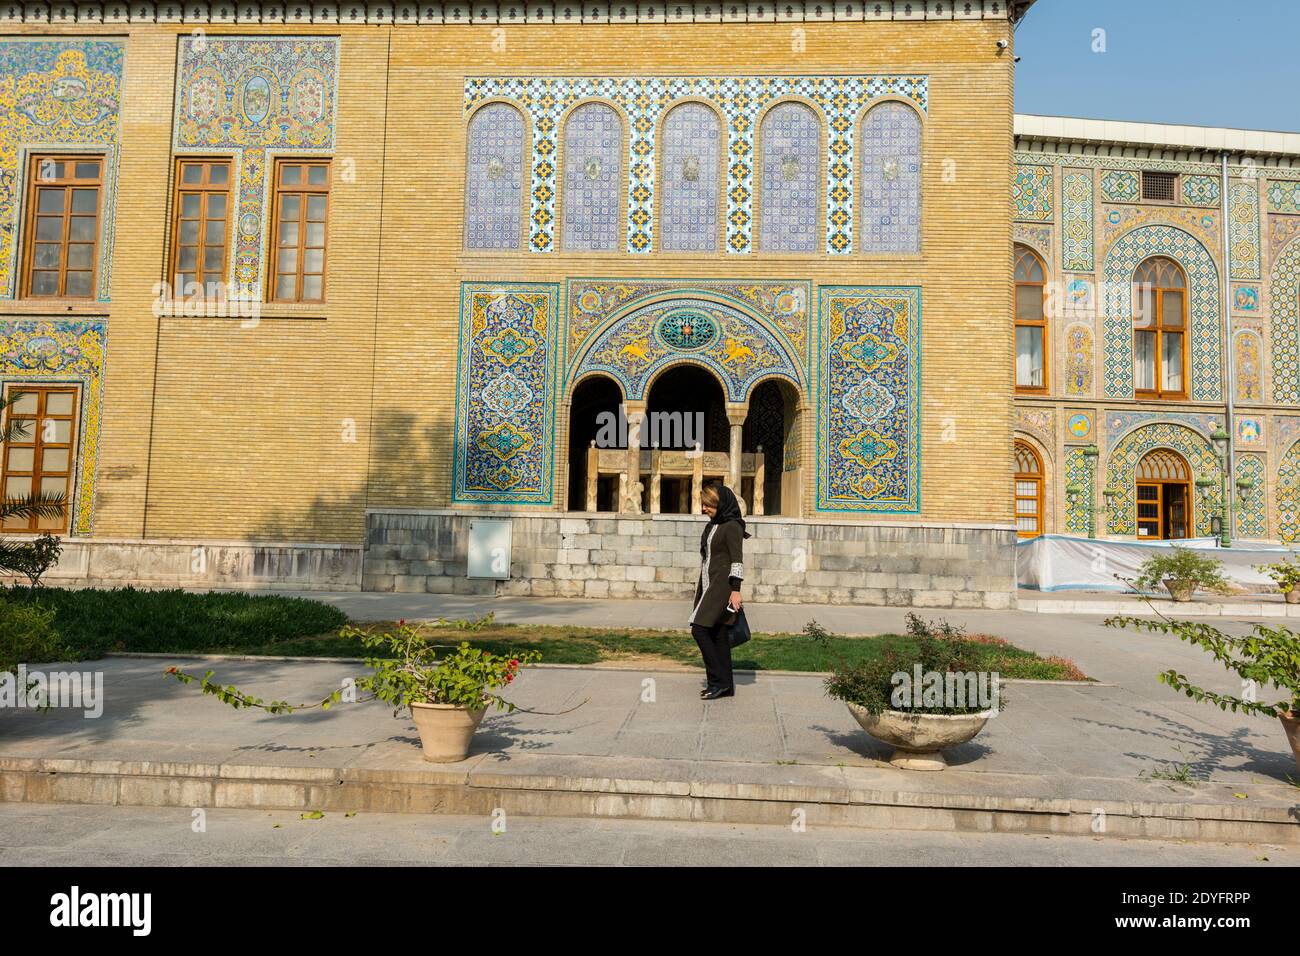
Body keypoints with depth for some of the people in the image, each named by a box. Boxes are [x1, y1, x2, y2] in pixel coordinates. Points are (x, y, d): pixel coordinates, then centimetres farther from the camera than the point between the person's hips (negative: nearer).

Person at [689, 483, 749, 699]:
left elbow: (737, 560, -15)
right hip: (709, 584, 9)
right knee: (717, 634, 8)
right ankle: (725, 685, 12)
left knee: (699, 629, -13)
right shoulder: (712, 525, 16)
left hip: (722, 585, -9)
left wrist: (735, 590, -20)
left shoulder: (732, 526, -11)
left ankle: (719, 681, -6)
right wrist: (700, 585, 21)